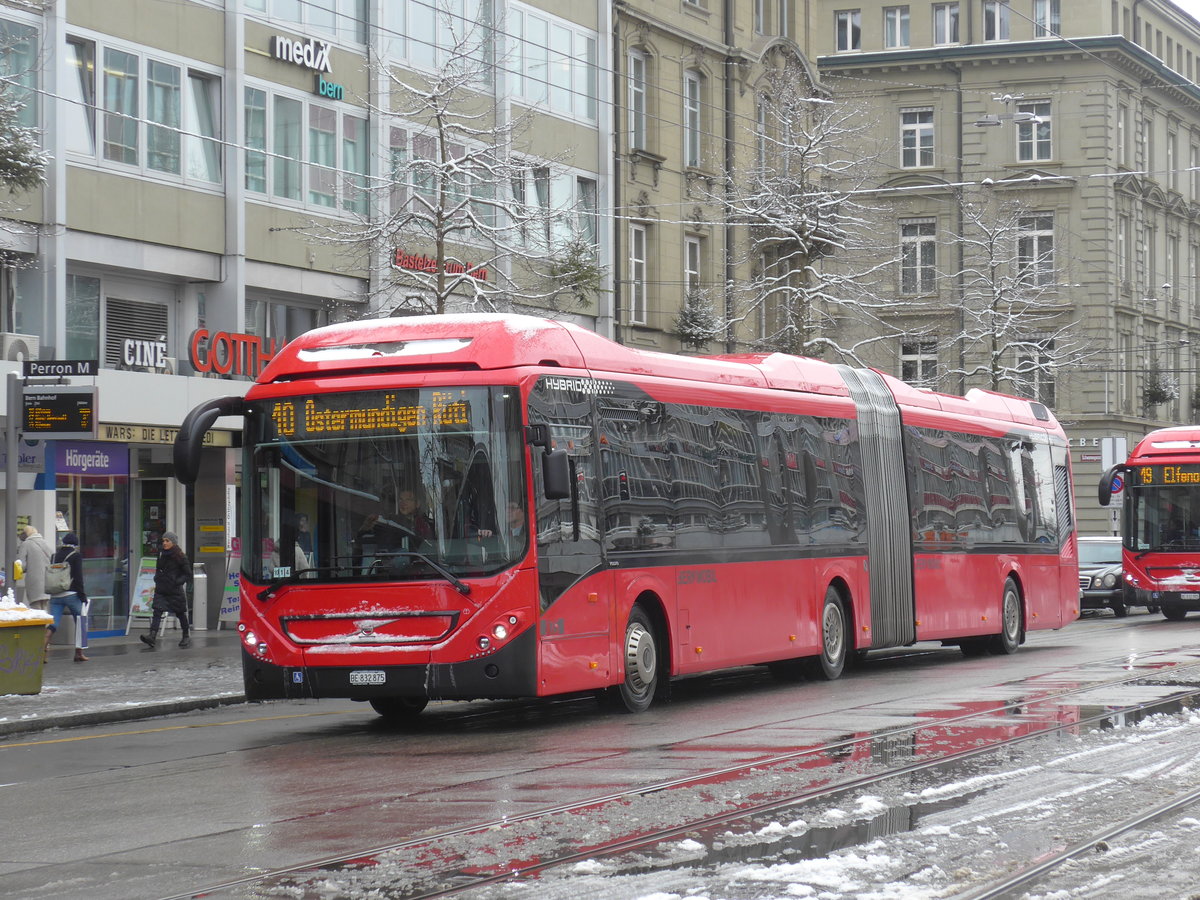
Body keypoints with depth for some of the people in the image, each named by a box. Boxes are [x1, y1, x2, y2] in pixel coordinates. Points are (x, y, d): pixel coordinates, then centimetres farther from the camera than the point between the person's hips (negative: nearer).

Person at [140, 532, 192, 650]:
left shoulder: (179, 557, -8)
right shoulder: (162, 555, 8)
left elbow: (188, 574, -6)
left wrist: (178, 582, -16)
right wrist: (157, 579, 11)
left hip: (175, 590, -4)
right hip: (161, 589, 4)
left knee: (180, 613, 9)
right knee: (157, 611, -12)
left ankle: (186, 637, 27)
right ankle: (152, 637, -25)